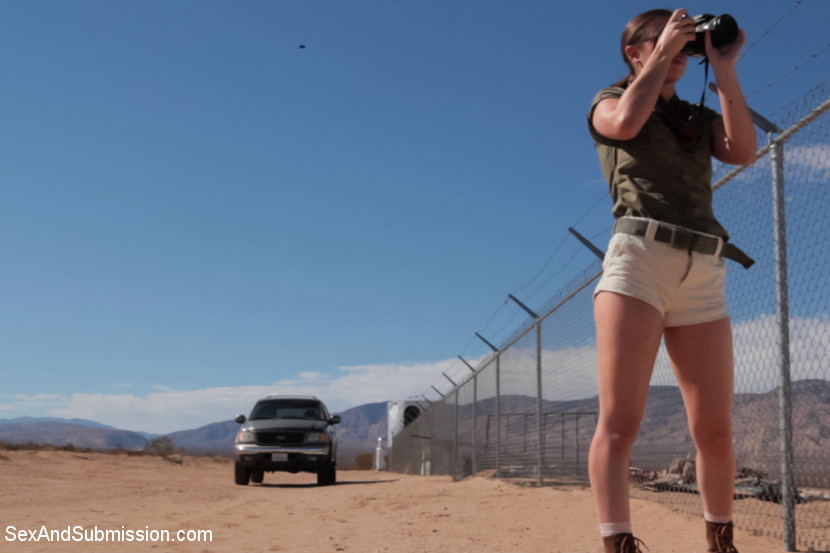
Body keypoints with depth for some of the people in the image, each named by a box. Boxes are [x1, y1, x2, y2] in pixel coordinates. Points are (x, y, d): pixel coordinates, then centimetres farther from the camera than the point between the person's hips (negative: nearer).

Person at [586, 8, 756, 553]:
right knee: (620, 423, -15)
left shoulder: (700, 118, 25)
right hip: (638, 262, -4)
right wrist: (665, 52, 1)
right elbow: (625, 123, -9)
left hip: (704, 276, 4)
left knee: (716, 431, 2)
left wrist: (725, 69, 4)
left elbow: (744, 150, 4)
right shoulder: (609, 101, 16)